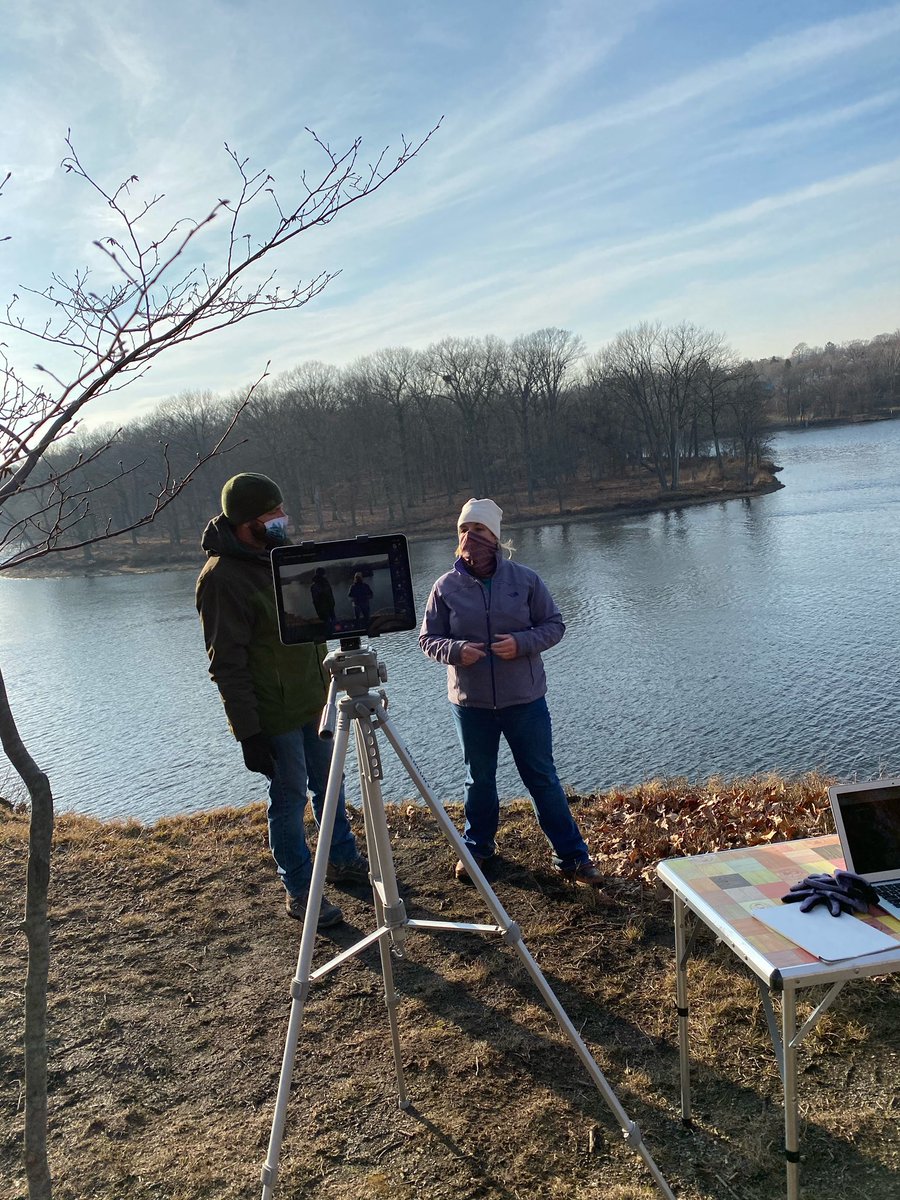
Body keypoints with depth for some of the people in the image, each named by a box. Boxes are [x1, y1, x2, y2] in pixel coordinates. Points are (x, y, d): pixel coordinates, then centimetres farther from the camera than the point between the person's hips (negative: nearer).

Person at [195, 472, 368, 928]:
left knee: (328, 784, 20)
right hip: (274, 715, -8)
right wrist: (249, 732, -22)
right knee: (289, 798, 3)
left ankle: (343, 859, 39)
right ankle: (298, 890, 19)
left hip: (313, 700, 8)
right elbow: (226, 665, -21)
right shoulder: (221, 578, -21)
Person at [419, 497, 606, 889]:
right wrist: (456, 650, -19)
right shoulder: (446, 587, -5)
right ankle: (478, 847, 38)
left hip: (525, 700, -1)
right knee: (479, 780, 17)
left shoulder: (525, 580, -5)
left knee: (542, 778, 7)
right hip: (470, 704, 1)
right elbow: (428, 639, 2)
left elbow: (554, 625, 0)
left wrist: (521, 643, -18)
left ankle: (571, 856, 18)